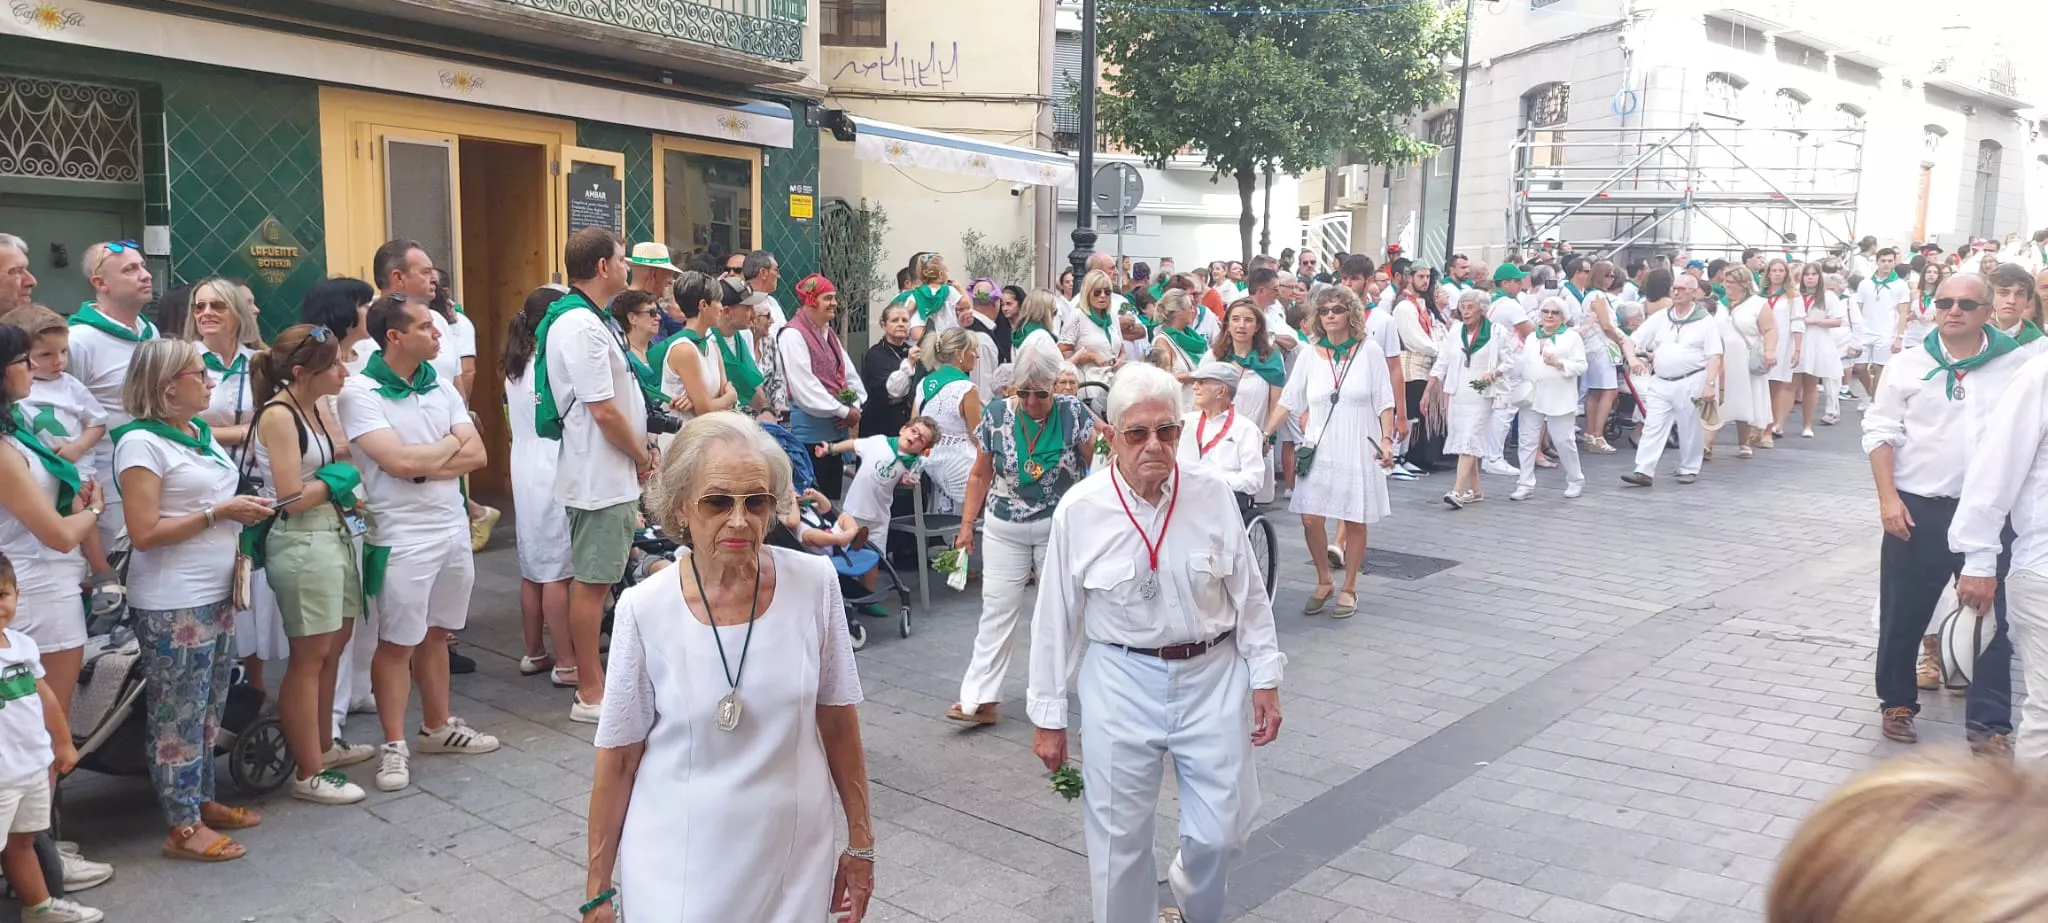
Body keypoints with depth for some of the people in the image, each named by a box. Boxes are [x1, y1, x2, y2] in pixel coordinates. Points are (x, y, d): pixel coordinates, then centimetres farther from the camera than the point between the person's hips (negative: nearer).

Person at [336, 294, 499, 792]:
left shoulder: (441, 388, 7)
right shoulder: (359, 393, -11)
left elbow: (476, 455, 0)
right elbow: (399, 462, -22)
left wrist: (424, 464, -14)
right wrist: (450, 443, -6)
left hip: (453, 527, 6)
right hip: (402, 536, -6)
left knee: (436, 633, 17)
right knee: (398, 642, 3)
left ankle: (437, 726, 30)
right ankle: (394, 745, 14)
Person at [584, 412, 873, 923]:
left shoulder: (815, 584, -11)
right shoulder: (644, 609, -14)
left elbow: (838, 725, 0)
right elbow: (618, 758, -4)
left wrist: (861, 842, 5)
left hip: (794, 860, 1)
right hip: (679, 870, -1)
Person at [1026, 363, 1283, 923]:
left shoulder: (1212, 496, -7)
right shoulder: (1080, 510, -10)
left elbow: (1250, 595, 3)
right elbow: (1055, 617, -3)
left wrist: (1265, 679, 3)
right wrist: (1048, 716, 1)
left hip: (1213, 675, 1)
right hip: (1121, 682, -1)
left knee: (1222, 830, 8)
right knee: (1119, 835, 8)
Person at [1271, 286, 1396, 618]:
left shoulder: (1369, 351, -1)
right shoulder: (1310, 356, 4)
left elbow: (1384, 402, 0)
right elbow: (1288, 401, 4)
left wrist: (1385, 441, -10)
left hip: (1358, 450, -2)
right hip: (1319, 449, 2)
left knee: (1355, 521, 4)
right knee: (1310, 518, -3)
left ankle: (1349, 589, 19)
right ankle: (1323, 582, 18)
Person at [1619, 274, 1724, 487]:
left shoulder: (1704, 321, -2)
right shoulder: (1658, 318, 7)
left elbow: (1714, 356, -6)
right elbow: (1629, 342, 7)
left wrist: (1710, 384, -16)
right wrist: (1632, 358, -15)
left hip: (1692, 382, -3)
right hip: (1661, 383, 3)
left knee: (1690, 429, 7)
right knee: (1652, 427, -1)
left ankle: (1689, 469, 21)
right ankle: (1644, 472, -2)